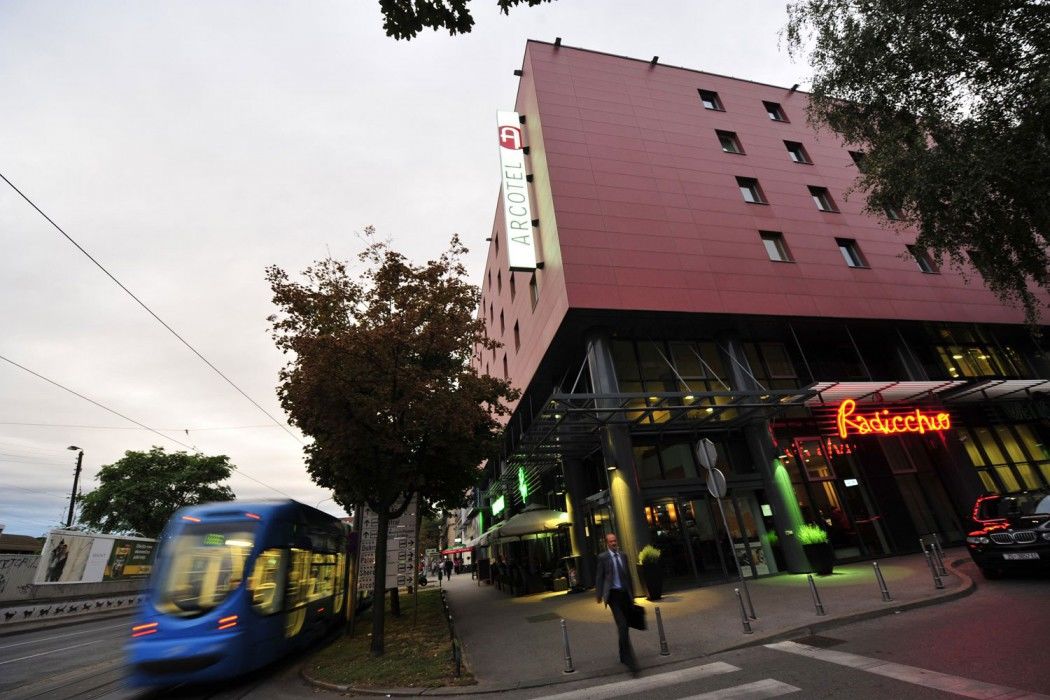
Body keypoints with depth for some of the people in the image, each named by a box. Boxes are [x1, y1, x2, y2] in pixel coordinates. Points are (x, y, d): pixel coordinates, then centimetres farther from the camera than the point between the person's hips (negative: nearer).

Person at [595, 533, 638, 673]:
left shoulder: (623, 555, 10)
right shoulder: (603, 557, -5)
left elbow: (628, 575, 17)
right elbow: (599, 577, -3)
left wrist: (632, 594, 18)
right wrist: (599, 595, -6)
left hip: (625, 593, 5)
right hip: (613, 594, -5)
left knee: (623, 626, 13)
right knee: (622, 626, -14)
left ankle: (623, 656, 30)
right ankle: (630, 660, -10)